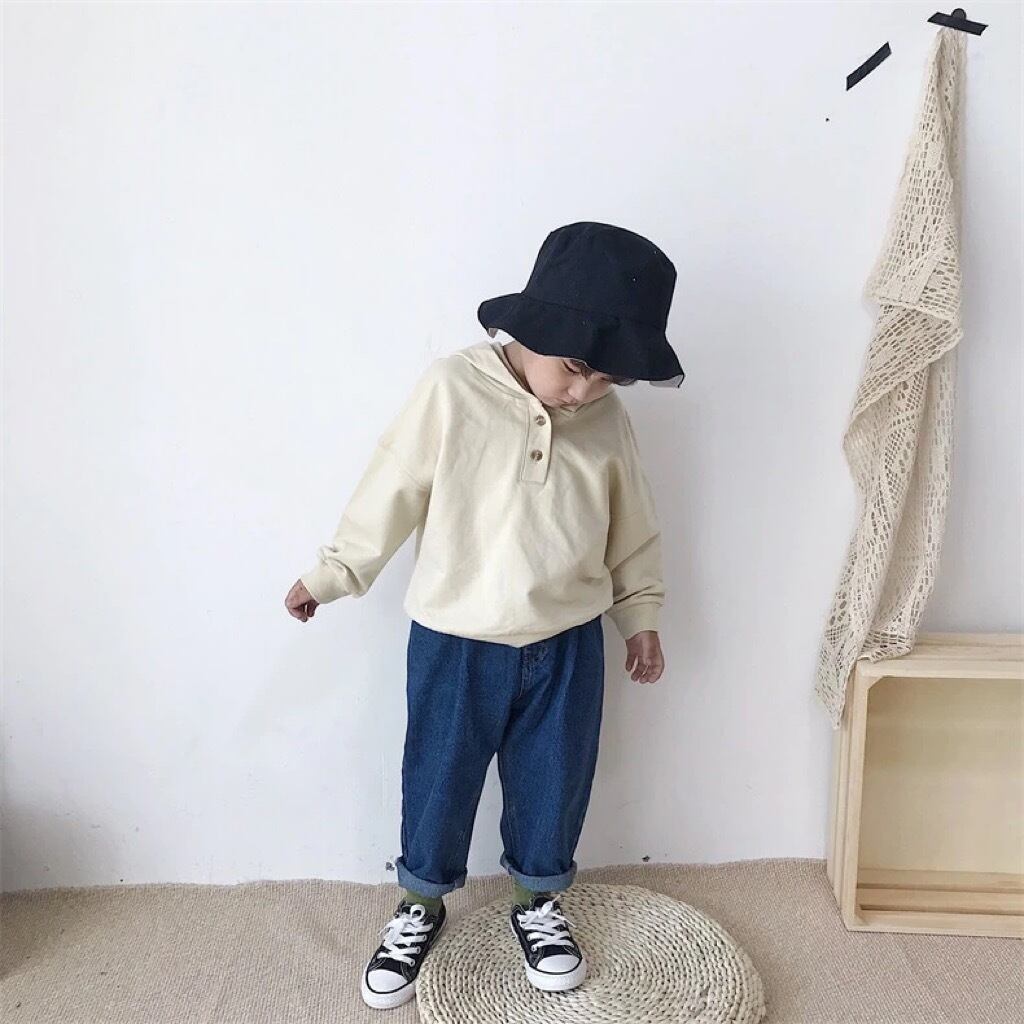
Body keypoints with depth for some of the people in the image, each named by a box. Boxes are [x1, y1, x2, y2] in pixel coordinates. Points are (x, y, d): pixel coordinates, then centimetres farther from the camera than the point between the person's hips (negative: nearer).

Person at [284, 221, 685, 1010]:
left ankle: (539, 903, 43)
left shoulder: (608, 419, -5)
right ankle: (421, 906, 41)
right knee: (437, 784, 15)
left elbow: (633, 528, 7)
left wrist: (641, 613, 13)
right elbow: (392, 491, -8)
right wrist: (333, 574, 0)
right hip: (456, 644, -2)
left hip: (567, 647, 3)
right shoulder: (452, 390, -16)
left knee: (553, 785, 17)